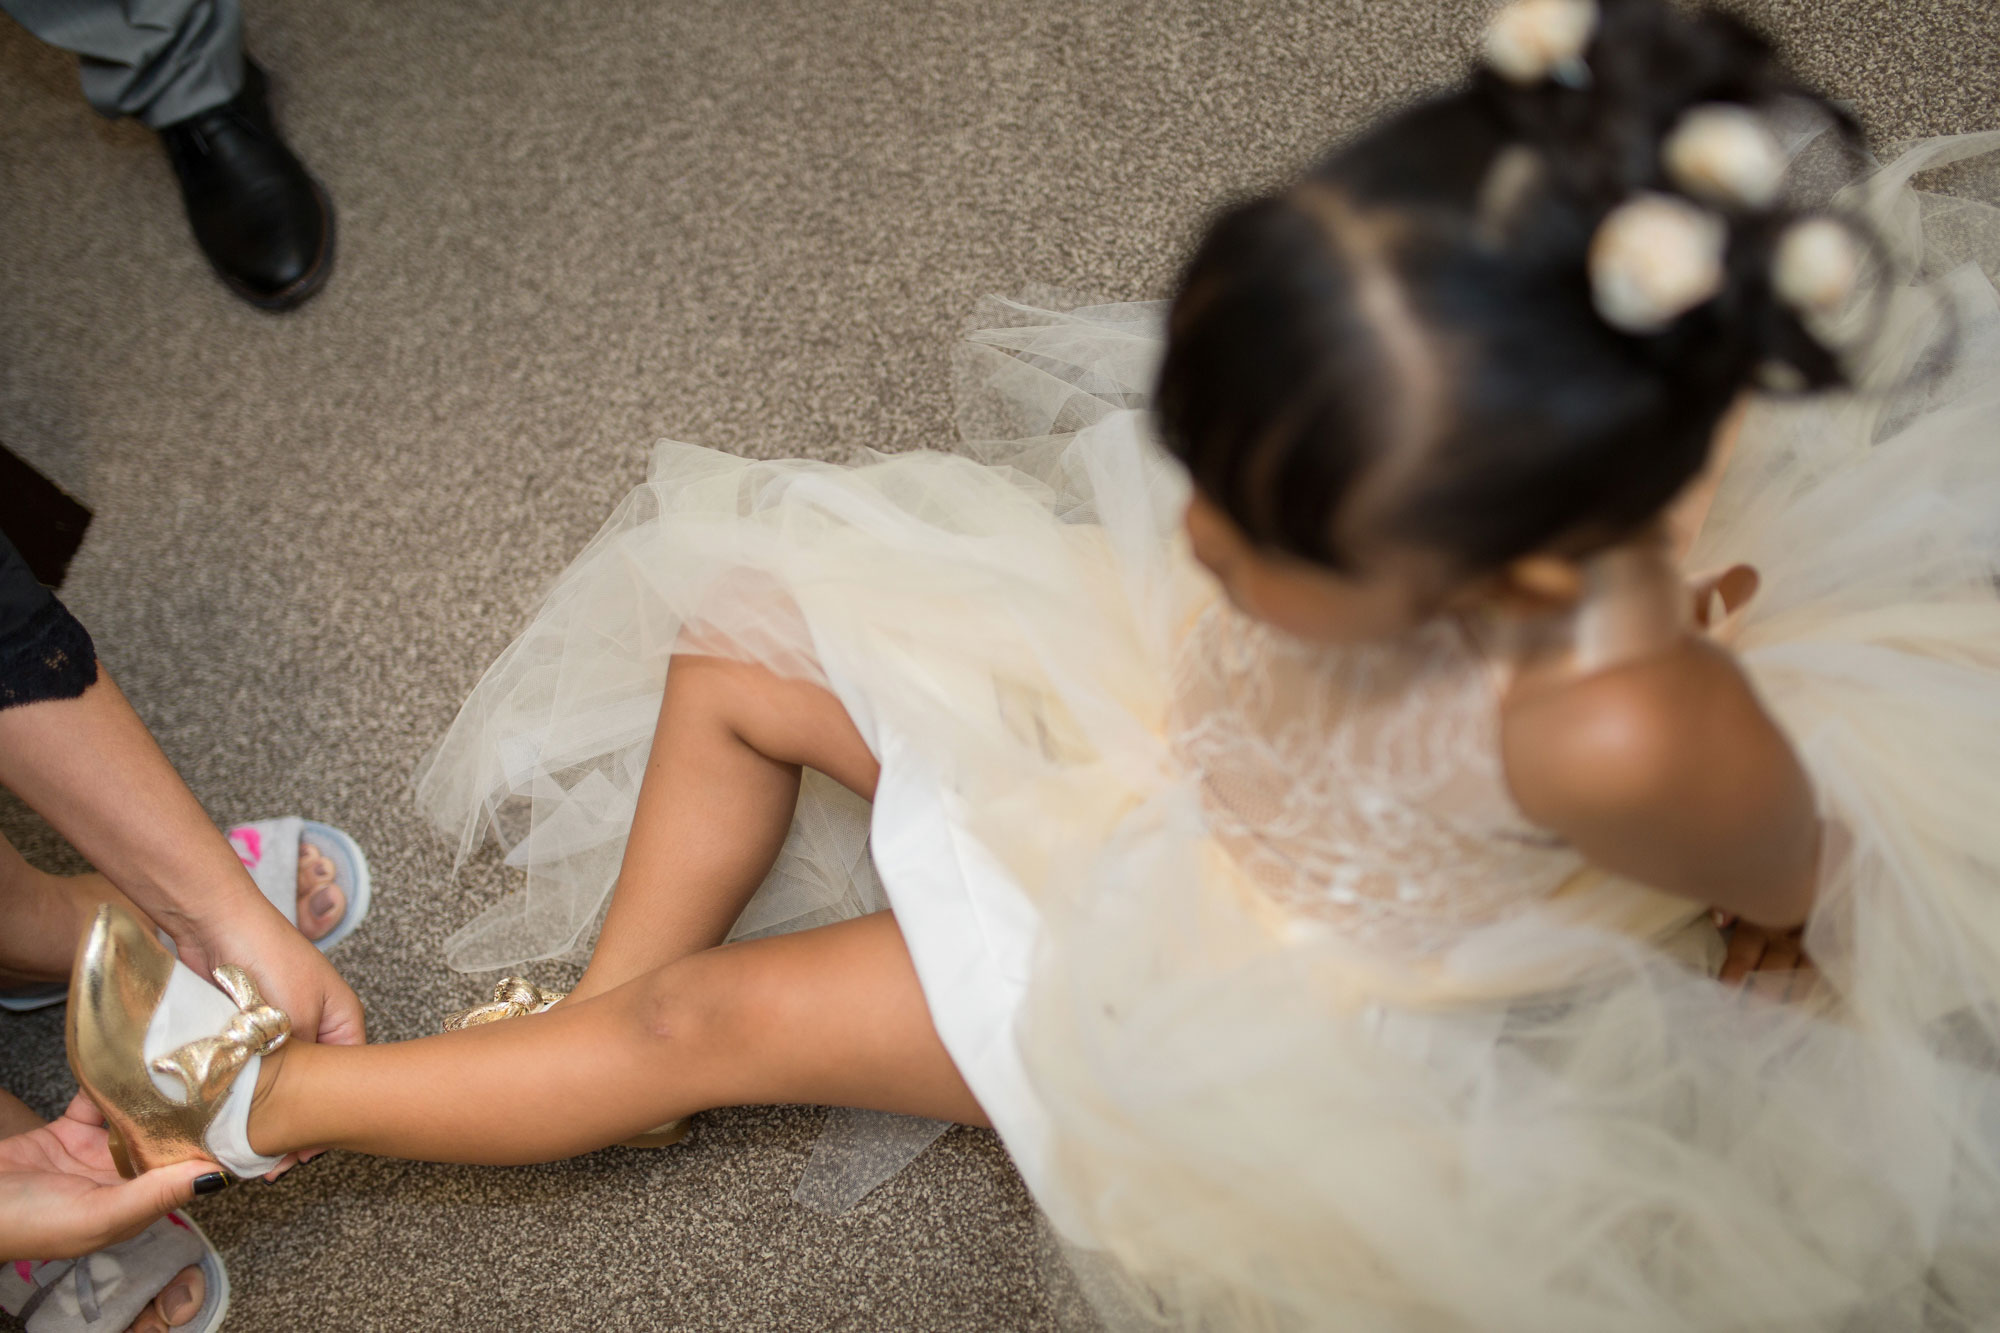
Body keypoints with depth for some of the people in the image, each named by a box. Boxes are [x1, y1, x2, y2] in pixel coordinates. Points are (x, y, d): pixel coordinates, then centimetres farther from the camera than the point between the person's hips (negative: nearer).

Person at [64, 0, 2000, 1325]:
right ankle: (594, 1011, 16)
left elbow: (1799, 888, -18)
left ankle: (267, 1099, 18)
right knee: (731, 642, 3)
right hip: (1175, 740, 6)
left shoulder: (1613, 732, -43)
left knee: (709, 1019, -3)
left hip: (1246, 968, -5)